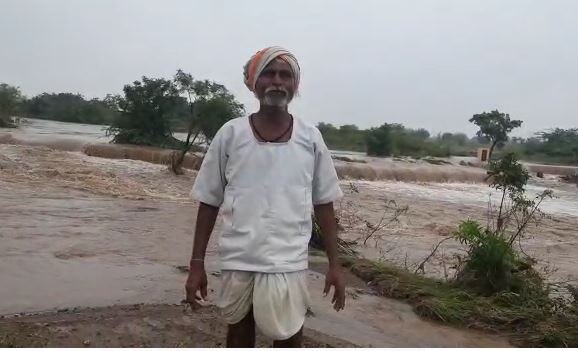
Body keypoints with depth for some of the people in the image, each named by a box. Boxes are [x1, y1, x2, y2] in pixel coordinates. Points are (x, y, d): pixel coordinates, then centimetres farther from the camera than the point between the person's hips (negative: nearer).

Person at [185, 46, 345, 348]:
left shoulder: (310, 139, 0)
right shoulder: (230, 134, -2)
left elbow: (323, 204, 5)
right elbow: (209, 202, 3)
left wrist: (334, 264, 2)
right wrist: (197, 263, 1)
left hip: (288, 263, 0)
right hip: (237, 261, 1)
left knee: (288, 339, 6)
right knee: (239, 334, 16)